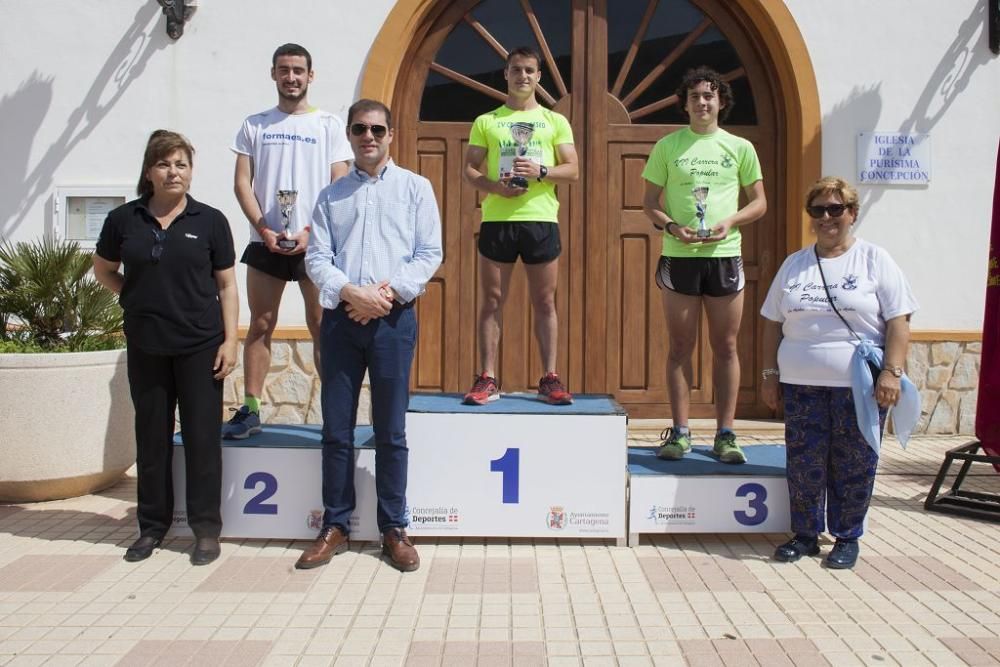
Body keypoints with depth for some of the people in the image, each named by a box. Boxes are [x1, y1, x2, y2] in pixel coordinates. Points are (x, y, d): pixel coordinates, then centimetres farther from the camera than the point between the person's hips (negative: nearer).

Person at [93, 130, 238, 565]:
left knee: (202, 436, 2)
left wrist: (230, 340, -6)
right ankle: (152, 525, 24)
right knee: (151, 437, 11)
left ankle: (206, 529, 13)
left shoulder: (210, 221, -1)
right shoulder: (123, 219, 3)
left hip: (200, 345, -2)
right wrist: (135, 297, 4)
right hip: (146, 346, 2)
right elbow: (103, 270, 18)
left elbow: (226, 285, 1)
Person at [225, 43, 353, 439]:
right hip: (265, 241, 2)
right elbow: (242, 183, 6)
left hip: (315, 242, -2)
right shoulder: (255, 125, 11)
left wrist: (310, 232, -11)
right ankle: (250, 410, 9)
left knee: (321, 327, -1)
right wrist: (264, 230, -8)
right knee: (260, 325, 4)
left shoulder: (329, 126, 6)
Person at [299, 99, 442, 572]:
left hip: (393, 318, -2)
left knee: (391, 431, 3)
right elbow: (316, 257, 5)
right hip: (340, 318, 2)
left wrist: (390, 290, -13)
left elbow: (430, 253, 0)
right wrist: (349, 292, -14)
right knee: (336, 429, 5)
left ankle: (394, 529, 13)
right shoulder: (331, 196, 14)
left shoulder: (415, 187, 8)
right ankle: (335, 527, 16)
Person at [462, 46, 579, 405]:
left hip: (542, 219, 0)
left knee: (545, 302, 3)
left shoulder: (555, 121, 12)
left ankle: (550, 379, 9)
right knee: (491, 300, 1)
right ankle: (487, 379, 6)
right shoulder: (486, 121, 12)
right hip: (497, 219, 0)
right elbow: (469, 170, 8)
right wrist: (495, 187, -12)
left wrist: (540, 172, -13)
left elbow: (573, 170, 6)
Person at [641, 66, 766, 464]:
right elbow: (649, 203, 7)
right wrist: (672, 227, -12)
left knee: (725, 348, 3)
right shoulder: (668, 146, 6)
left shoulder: (740, 148, 8)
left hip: (725, 256, 1)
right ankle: (680, 432, 11)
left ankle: (725, 435, 11)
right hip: (679, 256, -1)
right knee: (681, 347, 3)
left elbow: (759, 202, 12)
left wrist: (730, 222, -8)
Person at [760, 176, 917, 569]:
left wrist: (892, 372, -12)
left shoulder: (874, 260, 2)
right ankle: (805, 535, 19)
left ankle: (847, 538, 20)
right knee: (803, 464, 4)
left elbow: (898, 321, -3)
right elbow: (773, 323, 14)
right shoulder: (794, 265, 12)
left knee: (853, 465, 4)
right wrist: (770, 373, 9)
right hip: (802, 385, 3)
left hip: (859, 386, -3)